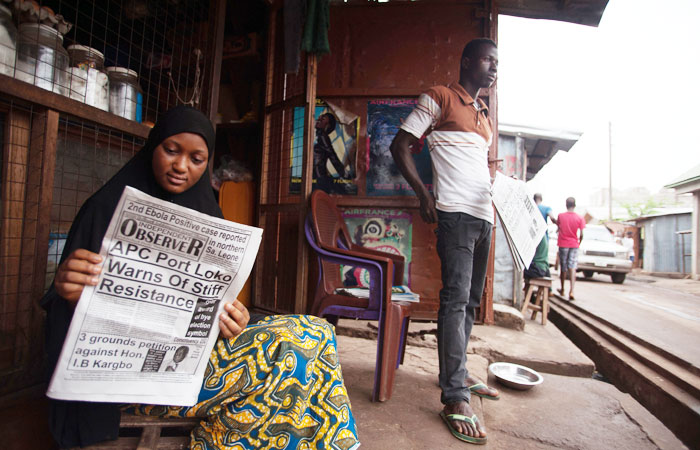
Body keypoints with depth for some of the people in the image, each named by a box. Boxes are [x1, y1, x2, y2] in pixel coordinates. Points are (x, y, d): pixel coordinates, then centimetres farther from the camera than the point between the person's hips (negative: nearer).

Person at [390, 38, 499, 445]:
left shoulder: (485, 115, 25)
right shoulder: (439, 98, 3)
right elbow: (400, 146, -3)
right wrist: (423, 193, -12)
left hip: (484, 215, 9)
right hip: (455, 212, -8)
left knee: (472, 299, 12)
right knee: (456, 297, -13)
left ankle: (457, 373, 27)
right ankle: (455, 400, -7)